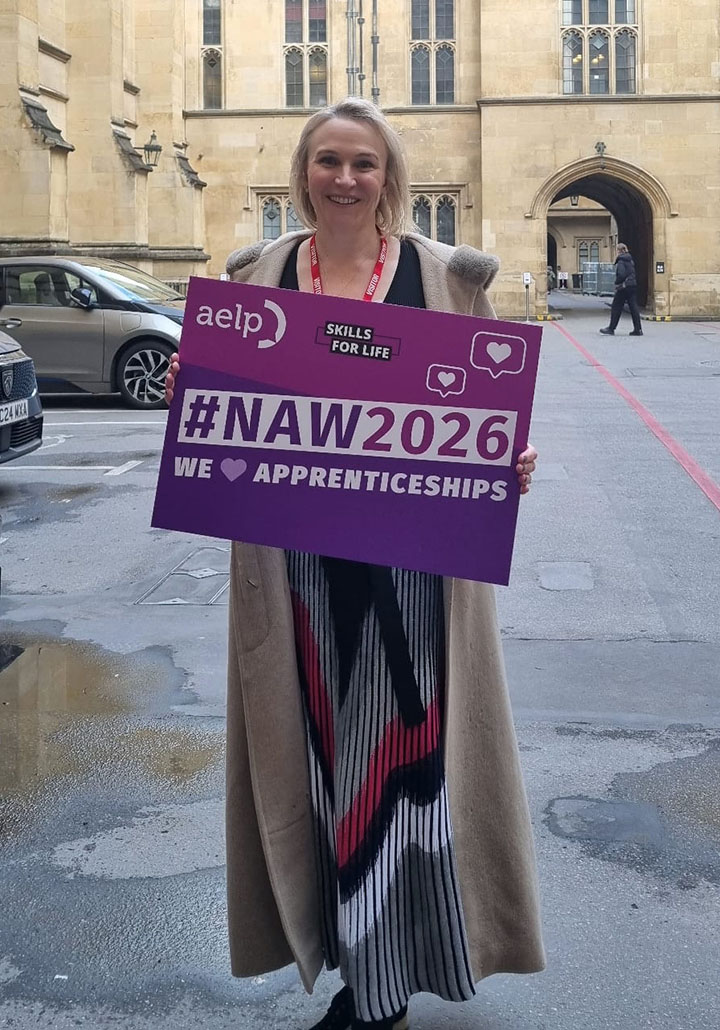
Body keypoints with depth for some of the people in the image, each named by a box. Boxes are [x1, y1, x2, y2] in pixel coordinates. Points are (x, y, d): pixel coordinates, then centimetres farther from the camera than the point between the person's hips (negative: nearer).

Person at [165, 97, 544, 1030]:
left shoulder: (449, 275, 2)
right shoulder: (257, 274, 7)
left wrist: (511, 461, -14)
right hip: (301, 562, 2)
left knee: (412, 755, 3)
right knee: (331, 759, 9)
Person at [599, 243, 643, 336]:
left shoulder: (621, 261, -12)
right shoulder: (630, 260, 13)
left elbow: (621, 275, -20)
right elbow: (633, 273, 16)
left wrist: (617, 283, -6)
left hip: (623, 287, -8)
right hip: (633, 286, 8)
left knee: (616, 308, 2)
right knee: (633, 307, 6)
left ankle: (611, 329, 7)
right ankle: (638, 329, 3)